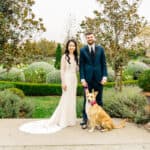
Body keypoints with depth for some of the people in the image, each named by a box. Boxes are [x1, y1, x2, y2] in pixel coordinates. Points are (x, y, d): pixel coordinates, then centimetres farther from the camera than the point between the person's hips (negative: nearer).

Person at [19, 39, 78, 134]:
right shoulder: (64, 56, -6)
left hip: (74, 80, 7)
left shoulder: (76, 57, 12)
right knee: (66, 99, -3)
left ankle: (70, 119, 21)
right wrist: (63, 82, -16)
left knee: (72, 99, 10)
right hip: (67, 79, -7)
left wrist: (76, 80, 11)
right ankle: (64, 121, 7)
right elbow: (62, 70, -10)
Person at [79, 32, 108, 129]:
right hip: (88, 79, -1)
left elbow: (104, 64, 5)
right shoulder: (82, 50, 4)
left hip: (98, 78, 1)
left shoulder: (100, 49, 6)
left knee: (99, 100, 7)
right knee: (87, 100, 3)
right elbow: (81, 66, 2)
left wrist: (104, 76, -5)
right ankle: (85, 120, 11)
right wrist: (82, 79, -6)